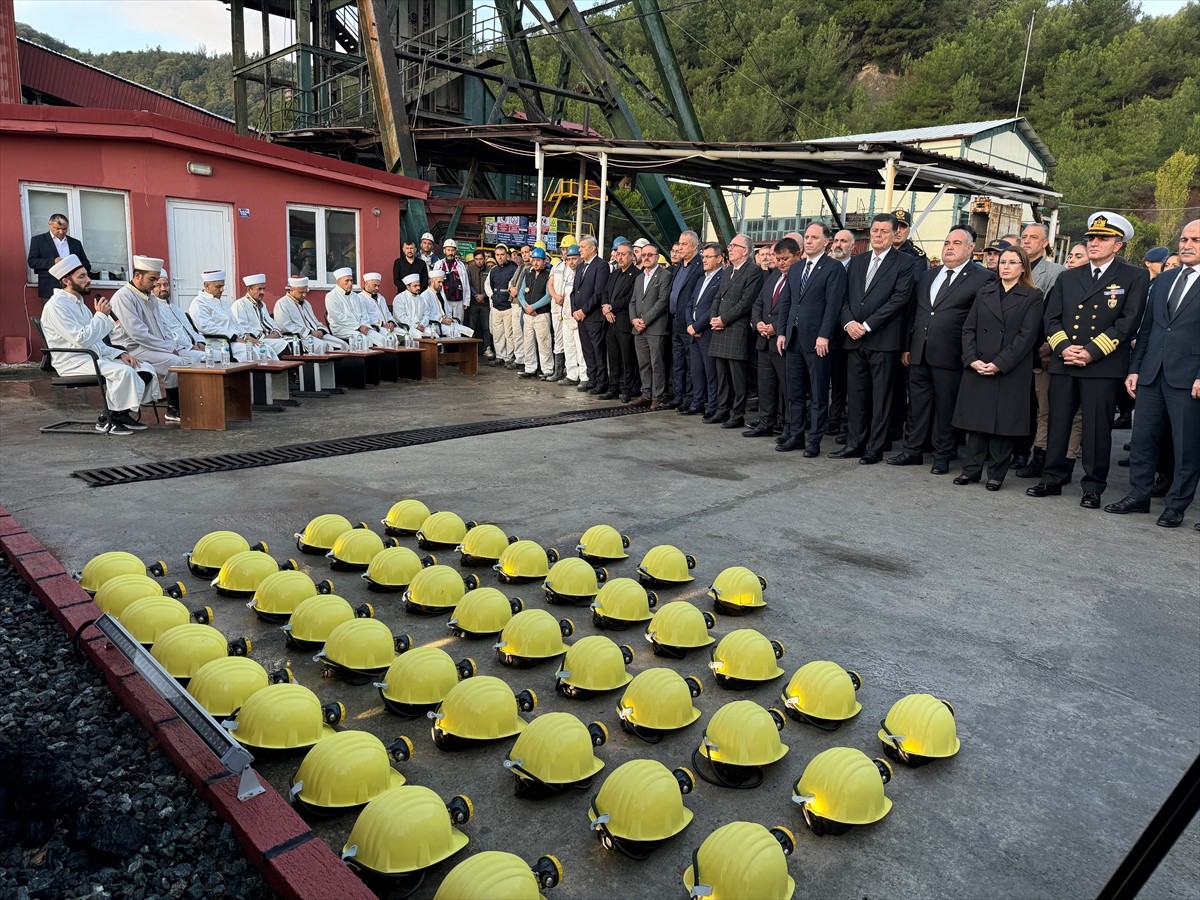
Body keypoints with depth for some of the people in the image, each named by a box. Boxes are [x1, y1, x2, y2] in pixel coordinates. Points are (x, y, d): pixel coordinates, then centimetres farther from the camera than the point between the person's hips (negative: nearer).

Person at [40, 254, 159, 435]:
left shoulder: (78, 303, 20)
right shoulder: (56, 305, -10)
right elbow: (82, 340, -21)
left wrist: (120, 354, 4)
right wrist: (101, 315, -15)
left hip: (93, 357, 9)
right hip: (73, 362, -9)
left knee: (145, 369, -7)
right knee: (123, 372, -31)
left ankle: (123, 414, -2)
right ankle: (108, 420, -16)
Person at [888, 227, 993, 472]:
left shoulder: (983, 279, -4)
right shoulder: (927, 276, 16)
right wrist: (908, 346, 14)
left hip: (950, 357, -5)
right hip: (919, 354, 6)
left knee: (946, 407, 3)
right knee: (917, 404, 11)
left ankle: (942, 456, 14)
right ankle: (912, 450, 20)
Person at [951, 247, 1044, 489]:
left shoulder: (1033, 296, 2)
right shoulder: (983, 292, 13)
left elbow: (1027, 336, -7)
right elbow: (968, 328, 7)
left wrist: (999, 364, -15)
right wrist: (972, 359, -8)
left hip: (1011, 371, -3)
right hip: (977, 368, 3)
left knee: (1002, 422, 0)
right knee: (976, 419, 4)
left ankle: (996, 474, 9)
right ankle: (971, 469, 11)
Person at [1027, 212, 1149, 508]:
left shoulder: (1134, 277, 2)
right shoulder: (1068, 277, 15)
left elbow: (1128, 322, -7)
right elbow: (1051, 317, 9)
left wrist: (1092, 352, -14)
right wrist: (1064, 347, -8)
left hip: (1103, 366, -4)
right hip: (1064, 363, 4)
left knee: (1097, 429, 0)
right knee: (1057, 424, 8)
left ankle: (1093, 488, 9)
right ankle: (1053, 479, 18)